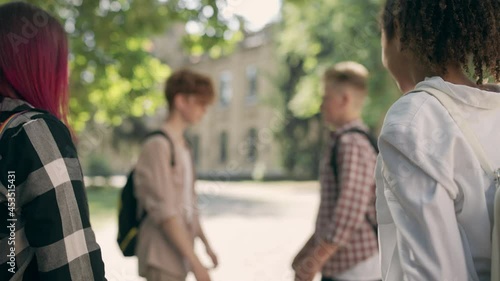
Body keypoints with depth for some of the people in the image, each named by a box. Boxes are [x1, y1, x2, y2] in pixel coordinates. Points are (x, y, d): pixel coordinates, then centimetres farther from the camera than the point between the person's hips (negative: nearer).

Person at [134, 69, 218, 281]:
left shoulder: (183, 146, 14)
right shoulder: (158, 145, -13)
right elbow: (164, 210, -17)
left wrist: (206, 244, 19)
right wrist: (194, 260, -18)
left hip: (177, 257, 8)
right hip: (161, 258, -8)